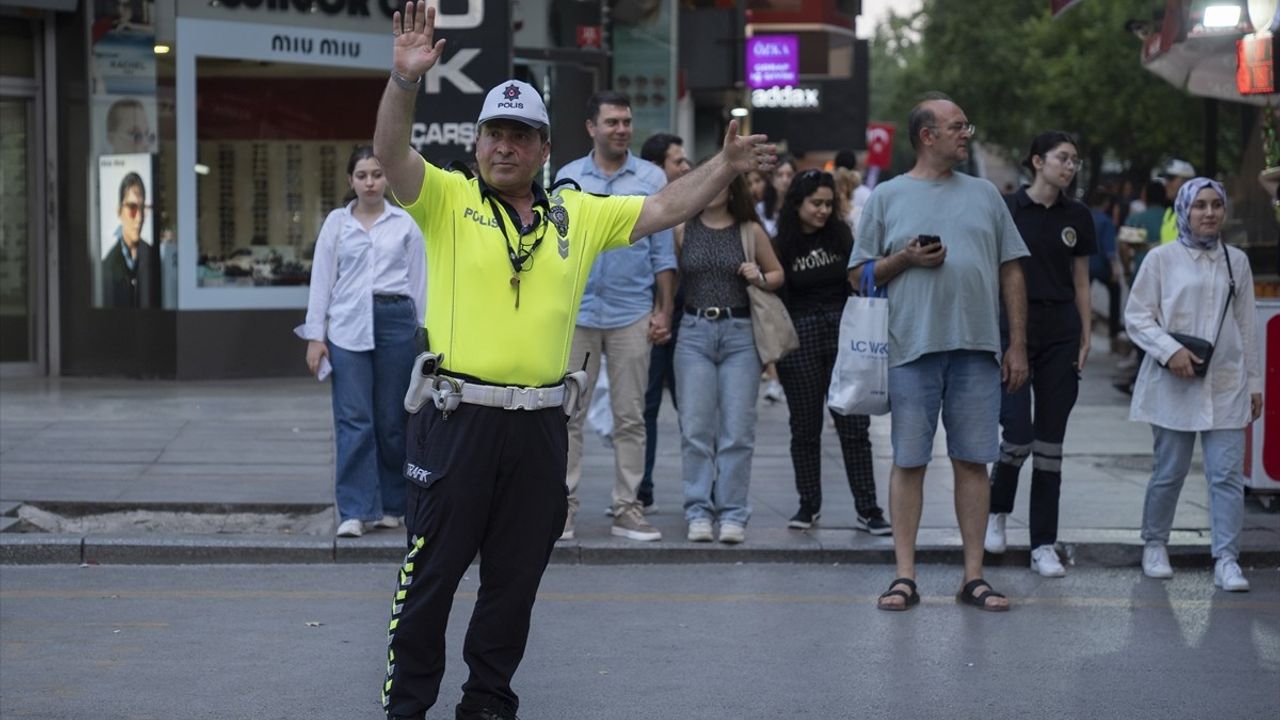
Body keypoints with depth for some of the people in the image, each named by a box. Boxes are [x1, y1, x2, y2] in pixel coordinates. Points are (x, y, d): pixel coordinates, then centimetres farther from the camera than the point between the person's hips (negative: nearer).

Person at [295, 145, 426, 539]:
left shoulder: (404, 223, 8)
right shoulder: (336, 223, 8)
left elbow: (418, 280, 10)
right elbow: (322, 278, 7)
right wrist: (315, 335, 2)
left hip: (396, 319, 0)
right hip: (348, 325, 0)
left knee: (391, 418, 4)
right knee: (353, 420, -8)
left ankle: (391, 505, 15)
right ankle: (355, 511, -8)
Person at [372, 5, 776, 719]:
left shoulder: (578, 215, 11)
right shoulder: (449, 201, -1)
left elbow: (662, 209, 14)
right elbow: (392, 154, -16)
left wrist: (725, 167, 3)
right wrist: (405, 78, -32)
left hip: (539, 425, 4)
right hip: (457, 418, -4)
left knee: (515, 578, 12)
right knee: (431, 571, 2)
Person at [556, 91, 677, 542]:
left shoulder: (652, 179, 4)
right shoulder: (568, 177, 5)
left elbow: (663, 252, 5)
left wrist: (663, 311, -1)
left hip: (632, 315, 0)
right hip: (576, 313, 0)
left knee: (630, 418, 4)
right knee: (568, 415, 0)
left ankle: (627, 511, 9)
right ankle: (563, 509, 4)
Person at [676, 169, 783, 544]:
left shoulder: (750, 231, 8)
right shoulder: (682, 229, 8)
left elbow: (778, 273, 17)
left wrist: (760, 278, -3)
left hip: (740, 333, 0)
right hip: (694, 333, 0)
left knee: (737, 429, -3)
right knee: (695, 427, -3)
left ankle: (732, 514, 3)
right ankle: (699, 512, 1)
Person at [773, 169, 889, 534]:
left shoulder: (841, 234, 6)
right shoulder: (781, 244, 0)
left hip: (842, 331, 1)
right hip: (800, 336, -1)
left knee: (854, 425, -2)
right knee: (805, 426, 7)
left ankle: (867, 509, -1)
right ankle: (809, 505, 18)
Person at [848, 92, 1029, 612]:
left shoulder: (985, 195, 13)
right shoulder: (887, 197, 6)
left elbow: (1011, 273, 13)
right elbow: (859, 273, 7)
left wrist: (1018, 346, 7)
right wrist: (904, 260, -11)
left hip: (977, 350, 2)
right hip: (913, 348, -2)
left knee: (972, 461, 3)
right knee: (908, 461, 1)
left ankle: (974, 577, 9)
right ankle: (904, 576, 6)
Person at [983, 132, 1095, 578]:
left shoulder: (1077, 217, 8)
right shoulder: (1007, 210, -2)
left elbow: (1081, 282, 12)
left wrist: (1086, 339, 5)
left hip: (1060, 335, 3)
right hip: (1013, 330, -3)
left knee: (1050, 441, 2)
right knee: (1018, 435, -11)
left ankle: (1044, 546, 6)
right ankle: (996, 508, 19)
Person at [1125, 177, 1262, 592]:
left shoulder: (1237, 262, 11)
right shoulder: (1162, 259, 1)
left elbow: (1247, 326, 15)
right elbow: (1136, 316, -1)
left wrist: (1254, 382, 14)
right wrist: (1170, 350, -15)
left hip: (1226, 384, 2)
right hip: (1174, 385, -2)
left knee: (1227, 474, -6)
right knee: (1169, 472, 4)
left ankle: (1226, 559, -5)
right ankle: (1155, 546, 23)